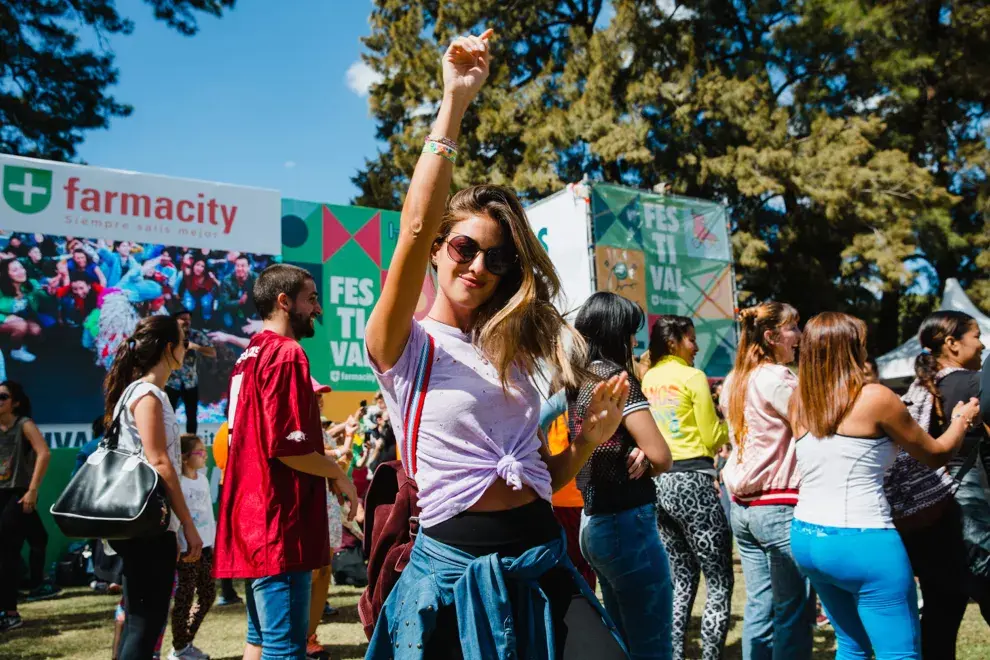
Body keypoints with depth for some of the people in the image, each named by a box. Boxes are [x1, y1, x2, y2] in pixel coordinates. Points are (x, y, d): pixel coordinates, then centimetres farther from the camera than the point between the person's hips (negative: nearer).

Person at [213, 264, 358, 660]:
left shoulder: (251, 355, 16)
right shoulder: (286, 353, -14)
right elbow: (287, 446, -20)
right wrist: (337, 475, -7)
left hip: (254, 519, 10)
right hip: (279, 522, -10)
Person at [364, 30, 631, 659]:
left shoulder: (509, 355, 12)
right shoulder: (403, 346, -4)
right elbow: (415, 227, -23)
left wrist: (589, 439, -2)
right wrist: (455, 102, -23)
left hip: (542, 562, 5)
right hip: (455, 566, -4)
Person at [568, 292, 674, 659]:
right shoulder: (616, 378, -14)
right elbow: (662, 457, -16)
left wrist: (636, 454, -6)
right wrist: (646, 462, 5)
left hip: (593, 521, 9)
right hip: (627, 522, -9)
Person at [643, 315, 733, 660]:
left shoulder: (647, 379, 10)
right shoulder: (692, 376, -9)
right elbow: (712, 439, -6)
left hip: (658, 482, 7)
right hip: (692, 482, -7)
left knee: (682, 580, 16)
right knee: (719, 583, 1)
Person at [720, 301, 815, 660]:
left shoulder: (734, 382, 13)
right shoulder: (777, 379, -12)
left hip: (742, 506, 8)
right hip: (780, 506, -8)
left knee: (759, 607, 13)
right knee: (793, 611, 1)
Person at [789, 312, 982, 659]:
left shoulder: (800, 404, 6)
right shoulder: (875, 397, -10)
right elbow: (936, 454, 3)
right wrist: (962, 419, 22)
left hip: (806, 538, 7)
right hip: (861, 542, -7)